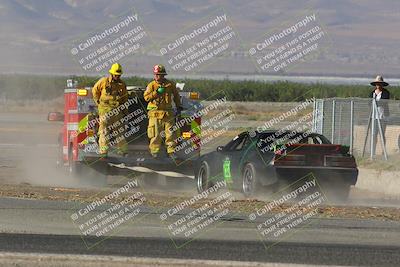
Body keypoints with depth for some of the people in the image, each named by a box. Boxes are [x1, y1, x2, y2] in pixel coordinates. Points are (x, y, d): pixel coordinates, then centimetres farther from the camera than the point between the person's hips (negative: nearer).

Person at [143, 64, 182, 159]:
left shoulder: (170, 84, 8)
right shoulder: (151, 85, 1)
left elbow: (176, 96, 22)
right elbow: (146, 97, -11)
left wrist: (179, 107, 19)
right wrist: (157, 92, -20)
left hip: (168, 112, 2)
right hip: (155, 112, -2)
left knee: (170, 133, 1)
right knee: (156, 134, -3)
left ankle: (171, 151, 8)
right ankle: (154, 151, 5)